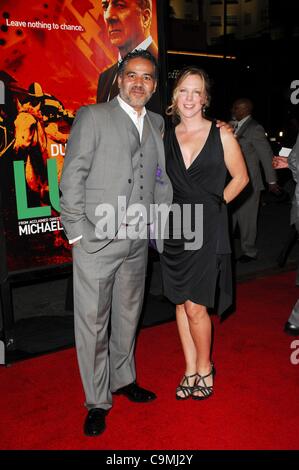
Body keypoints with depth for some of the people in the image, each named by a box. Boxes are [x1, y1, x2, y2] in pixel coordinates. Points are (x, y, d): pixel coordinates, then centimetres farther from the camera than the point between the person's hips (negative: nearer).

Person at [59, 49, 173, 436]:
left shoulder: (156, 123, 13)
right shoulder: (92, 117, -3)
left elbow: (160, 178, 14)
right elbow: (72, 177, -7)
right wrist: (76, 231, -11)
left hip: (138, 241, 5)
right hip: (96, 240, -5)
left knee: (128, 315, 18)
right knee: (92, 321, 3)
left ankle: (123, 379, 39)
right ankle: (97, 401, 20)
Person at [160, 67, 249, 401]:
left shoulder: (221, 135, -1)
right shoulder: (166, 138, 8)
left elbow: (240, 177, 6)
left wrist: (215, 204, -1)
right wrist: (170, 210, 3)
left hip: (207, 230, -4)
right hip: (175, 229, 4)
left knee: (195, 307, -5)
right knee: (181, 303, 10)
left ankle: (204, 369, 20)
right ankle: (190, 369, 26)